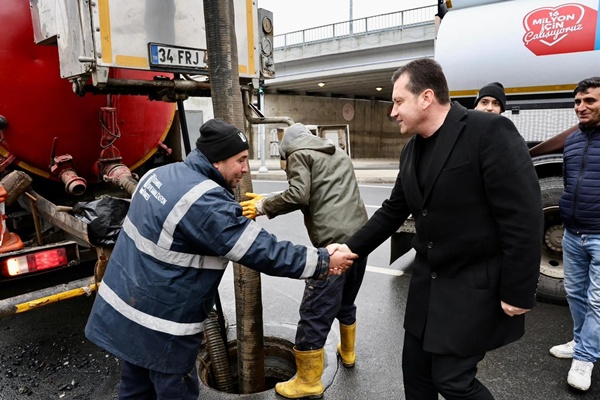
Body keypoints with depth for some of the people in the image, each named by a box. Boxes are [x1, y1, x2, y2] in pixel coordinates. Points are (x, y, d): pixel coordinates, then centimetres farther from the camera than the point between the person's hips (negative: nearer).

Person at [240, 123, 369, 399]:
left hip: (333, 243, -8)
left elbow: (299, 195, -11)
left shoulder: (299, 154, 3)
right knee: (345, 302, 27)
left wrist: (263, 206, 1)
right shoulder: (339, 154, 26)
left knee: (315, 314, 3)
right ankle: (347, 353, 46)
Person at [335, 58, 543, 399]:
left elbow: (524, 217, -19)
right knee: (415, 368, 17)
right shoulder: (412, 150, 6)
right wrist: (350, 249, 8)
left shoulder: (490, 131, -18)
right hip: (427, 280, 7)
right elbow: (393, 212, 13)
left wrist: (518, 293, -16)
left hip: (474, 286, -7)